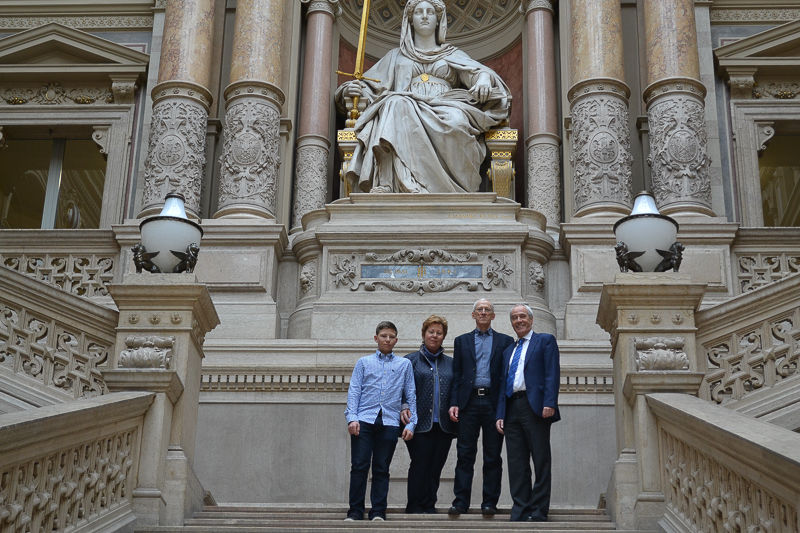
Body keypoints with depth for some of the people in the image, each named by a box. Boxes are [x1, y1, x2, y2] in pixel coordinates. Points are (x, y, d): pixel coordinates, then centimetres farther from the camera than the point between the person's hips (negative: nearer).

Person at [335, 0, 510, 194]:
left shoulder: (453, 55, 30)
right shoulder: (396, 56, 33)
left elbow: (477, 70, 11)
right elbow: (369, 84, 23)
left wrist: (484, 77, -15)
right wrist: (352, 89, -1)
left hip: (444, 108, 0)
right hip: (406, 110, 0)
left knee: (455, 120, -38)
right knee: (398, 105, -38)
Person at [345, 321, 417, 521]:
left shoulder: (404, 364, 14)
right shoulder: (364, 362, 13)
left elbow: (411, 395, 12)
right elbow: (354, 391, 7)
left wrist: (411, 424, 4)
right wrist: (352, 418, -6)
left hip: (389, 422, 1)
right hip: (364, 420, 0)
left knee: (382, 469, 2)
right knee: (359, 466, -5)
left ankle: (378, 511, 7)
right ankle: (355, 511, 1)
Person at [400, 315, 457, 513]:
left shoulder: (450, 363, 17)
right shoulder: (411, 360, 7)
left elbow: (456, 391, 16)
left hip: (444, 425, 3)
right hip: (421, 423, -3)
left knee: (436, 467, 4)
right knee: (420, 465, -5)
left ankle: (429, 507, 12)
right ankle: (416, 507, 3)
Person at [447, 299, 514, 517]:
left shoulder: (505, 341, 11)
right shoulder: (462, 341, 16)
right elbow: (456, 374, 10)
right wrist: (454, 403, -1)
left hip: (494, 403, 0)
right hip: (469, 402, 1)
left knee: (493, 456, 2)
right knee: (465, 454, -1)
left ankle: (489, 503, 7)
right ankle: (461, 502, 1)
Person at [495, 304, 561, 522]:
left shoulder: (545, 340, 7)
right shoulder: (508, 350, 25)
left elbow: (553, 374, -4)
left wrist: (549, 404, -17)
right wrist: (500, 414, 10)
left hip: (534, 407, -6)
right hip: (512, 409, 6)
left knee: (541, 462, -3)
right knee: (516, 465, 3)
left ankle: (538, 512, 0)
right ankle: (519, 512, 7)